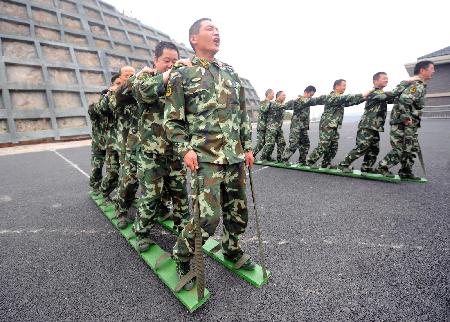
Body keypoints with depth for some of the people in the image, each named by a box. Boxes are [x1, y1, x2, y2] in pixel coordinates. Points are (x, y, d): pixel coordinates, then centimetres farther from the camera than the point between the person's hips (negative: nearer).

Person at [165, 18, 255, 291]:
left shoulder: (231, 73, 16)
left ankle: (232, 250, 40)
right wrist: (185, 149, -12)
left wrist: (247, 147, 12)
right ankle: (181, 258, 19)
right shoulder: (181, 76, 1)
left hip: (235, 156, 6)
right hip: (204, 156, -5)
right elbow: (173, 119, 1)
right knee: (209, 216, -9)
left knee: (238, 210, 12)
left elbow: (243, 113, 17)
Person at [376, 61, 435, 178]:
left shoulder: (420, 85, 18)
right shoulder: (417, 85, -15)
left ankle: (406, 172, 21)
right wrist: (406, 118, -24)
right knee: (400, 149, -8)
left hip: (410, 125, 10)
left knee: (413, 148, 13)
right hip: (402, 124, -10)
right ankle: (382, 168, 3)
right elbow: (403, 100, -29)